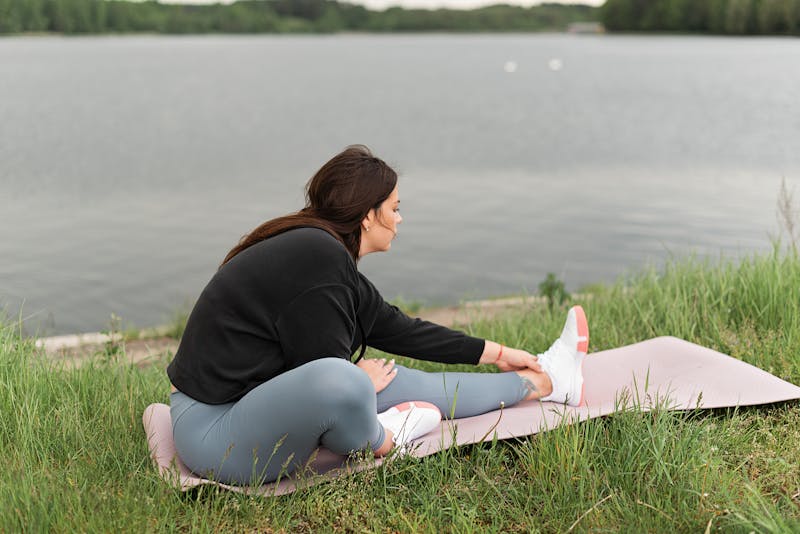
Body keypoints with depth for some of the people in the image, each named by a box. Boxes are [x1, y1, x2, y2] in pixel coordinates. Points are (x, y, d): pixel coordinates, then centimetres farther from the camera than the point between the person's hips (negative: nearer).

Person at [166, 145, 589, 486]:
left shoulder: (319, 249, 8)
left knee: (400, 382, 11)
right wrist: (360, 381, 2)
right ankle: (376, 439, -1)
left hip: (249, 400, 10)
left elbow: (396, 328, 15)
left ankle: (544, 381, 23)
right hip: (213, 432, -10)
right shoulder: (317, 257, -23)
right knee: (343, 382, -35)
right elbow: (324, 377, -21)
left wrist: (496, 353, 22)